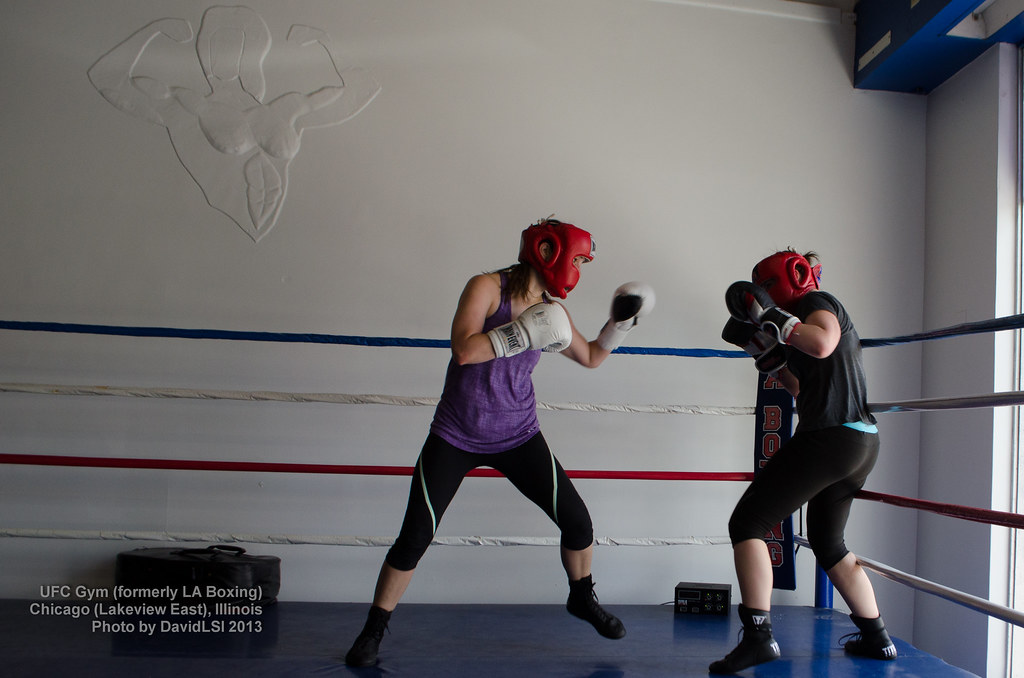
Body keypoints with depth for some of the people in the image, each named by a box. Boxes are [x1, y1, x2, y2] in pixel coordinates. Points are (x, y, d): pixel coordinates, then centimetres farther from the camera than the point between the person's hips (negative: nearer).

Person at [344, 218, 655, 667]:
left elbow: (591, 357, 18)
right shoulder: (486, 287, -12)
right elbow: (463, 349, -26)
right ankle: (373, 629, 14)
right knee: (414, 537, -7)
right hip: (456, 436, -4)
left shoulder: (551, 309, 4)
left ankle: (582, 599, 28)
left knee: (577, 521, -1)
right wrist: (523, 333, -28)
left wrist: (621, 323, 5)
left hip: (518, 437, 4)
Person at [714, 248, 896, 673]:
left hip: (829, 438, -10)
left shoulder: (817, 302, -3)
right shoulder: (830, 315, 25)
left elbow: (822, 343, -27)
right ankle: (876, 638, 29)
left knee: (747, 523, -8)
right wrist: (769, 356, 18)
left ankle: (758, 636, -14)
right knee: (828, 544, 24)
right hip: (861, 443, 10)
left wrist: (771, 317, -19)